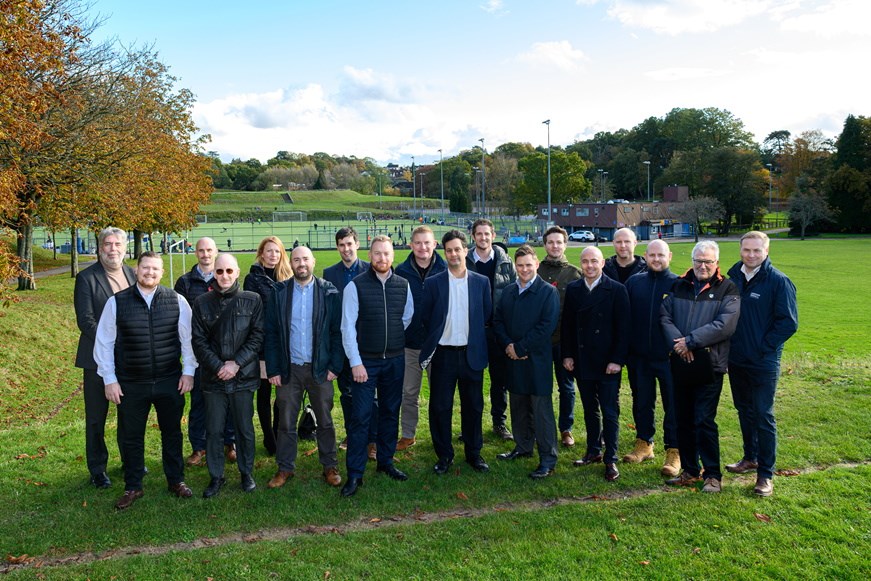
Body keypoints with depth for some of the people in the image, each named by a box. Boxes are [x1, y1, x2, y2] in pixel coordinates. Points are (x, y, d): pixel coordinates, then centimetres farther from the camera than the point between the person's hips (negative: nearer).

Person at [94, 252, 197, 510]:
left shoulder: (177, 301, -3)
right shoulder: (116, 302, -5)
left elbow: (188, 338, 2)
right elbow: (104, 343, 0)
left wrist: (188, 371, 0)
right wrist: (109, 379, -2)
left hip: (170, 381, 1)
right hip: (131, 384, 0)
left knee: (172, 433, 14)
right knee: (131, 437, 11)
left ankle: (176, 480, 32)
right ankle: (132, 487, 29)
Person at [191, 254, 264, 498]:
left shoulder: (253, 300, -1)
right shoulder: (202, 302, 3)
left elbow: (257, 336, -3)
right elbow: (198, 340, 0)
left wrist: (237, 363, -12)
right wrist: (218, 366, -10)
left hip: (243, 377, -1)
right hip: (213, 377, 1)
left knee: (245, 428, 10)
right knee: (213, 430, 8)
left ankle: (247, 473, 27)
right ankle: (216, 476, 23)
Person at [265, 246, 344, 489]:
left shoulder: (329, 292, -3)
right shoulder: (279, 292, 1)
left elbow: (338, 331, -2)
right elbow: (271, 333, 1)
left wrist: (335, 366, -7)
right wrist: (273, 369, -4)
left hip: (320, 368, -1)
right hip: (288, 368, 1)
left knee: (325, 421, 10)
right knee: (286, 422, 10)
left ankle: (330, 466, 24)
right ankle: (285, 468, 25)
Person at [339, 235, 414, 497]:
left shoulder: (403, 285, 2)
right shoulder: (356, 286, -8)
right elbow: (348, 326, -9)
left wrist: (393, 338, 11)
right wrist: (356, 362, -12)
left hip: (395, 360, 4)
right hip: (365, 361, -4)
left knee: (390, 413, 14)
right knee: (360, 416, -4)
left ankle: (386, 461, 30)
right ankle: (355, 474, 5)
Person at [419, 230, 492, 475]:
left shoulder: (481, 282, 3)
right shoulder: (434, 283, -1)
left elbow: (487, 317, 7)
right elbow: (425, 318, 3)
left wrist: (476, 339, 3)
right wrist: (437, 338, 2)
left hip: (472, 354, 1)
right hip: (443, 354, -1)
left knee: (473, 406, 10)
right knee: (440, 406, 5)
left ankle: (474, 453, 26)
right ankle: (444, 455, 20)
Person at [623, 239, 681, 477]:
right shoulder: (634, 282, 5)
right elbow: (624, 317, 7)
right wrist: (625, 350, 3)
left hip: (669, 357, -3)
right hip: (639, 357, 3)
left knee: (673, 404, 4)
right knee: (641, 402, 14)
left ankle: (674, 451, 15)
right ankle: (644, 444, 30)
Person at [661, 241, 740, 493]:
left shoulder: (727, 289, -2)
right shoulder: (679, 286, 10)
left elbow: (724, 325, -14)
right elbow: (664, 315, 2)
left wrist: (690, 341, -16)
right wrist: (678, 342, -13)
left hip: (709, 366, -4)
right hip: (680, 364, 5)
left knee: (705, 421, -3)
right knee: (683, 420, 11)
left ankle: (713, 474, 12)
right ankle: (689, 471, 25)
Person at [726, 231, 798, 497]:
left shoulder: (778, 281, -12)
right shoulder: (733, 276, 3)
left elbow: (789, 323, -12)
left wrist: (762, 347, -13)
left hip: (763, 363, -5)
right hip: (736, 360, 6)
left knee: (763, 416, 1)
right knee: (744, 411, 18)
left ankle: (766, 474, 11)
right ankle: (750, 457, 35)